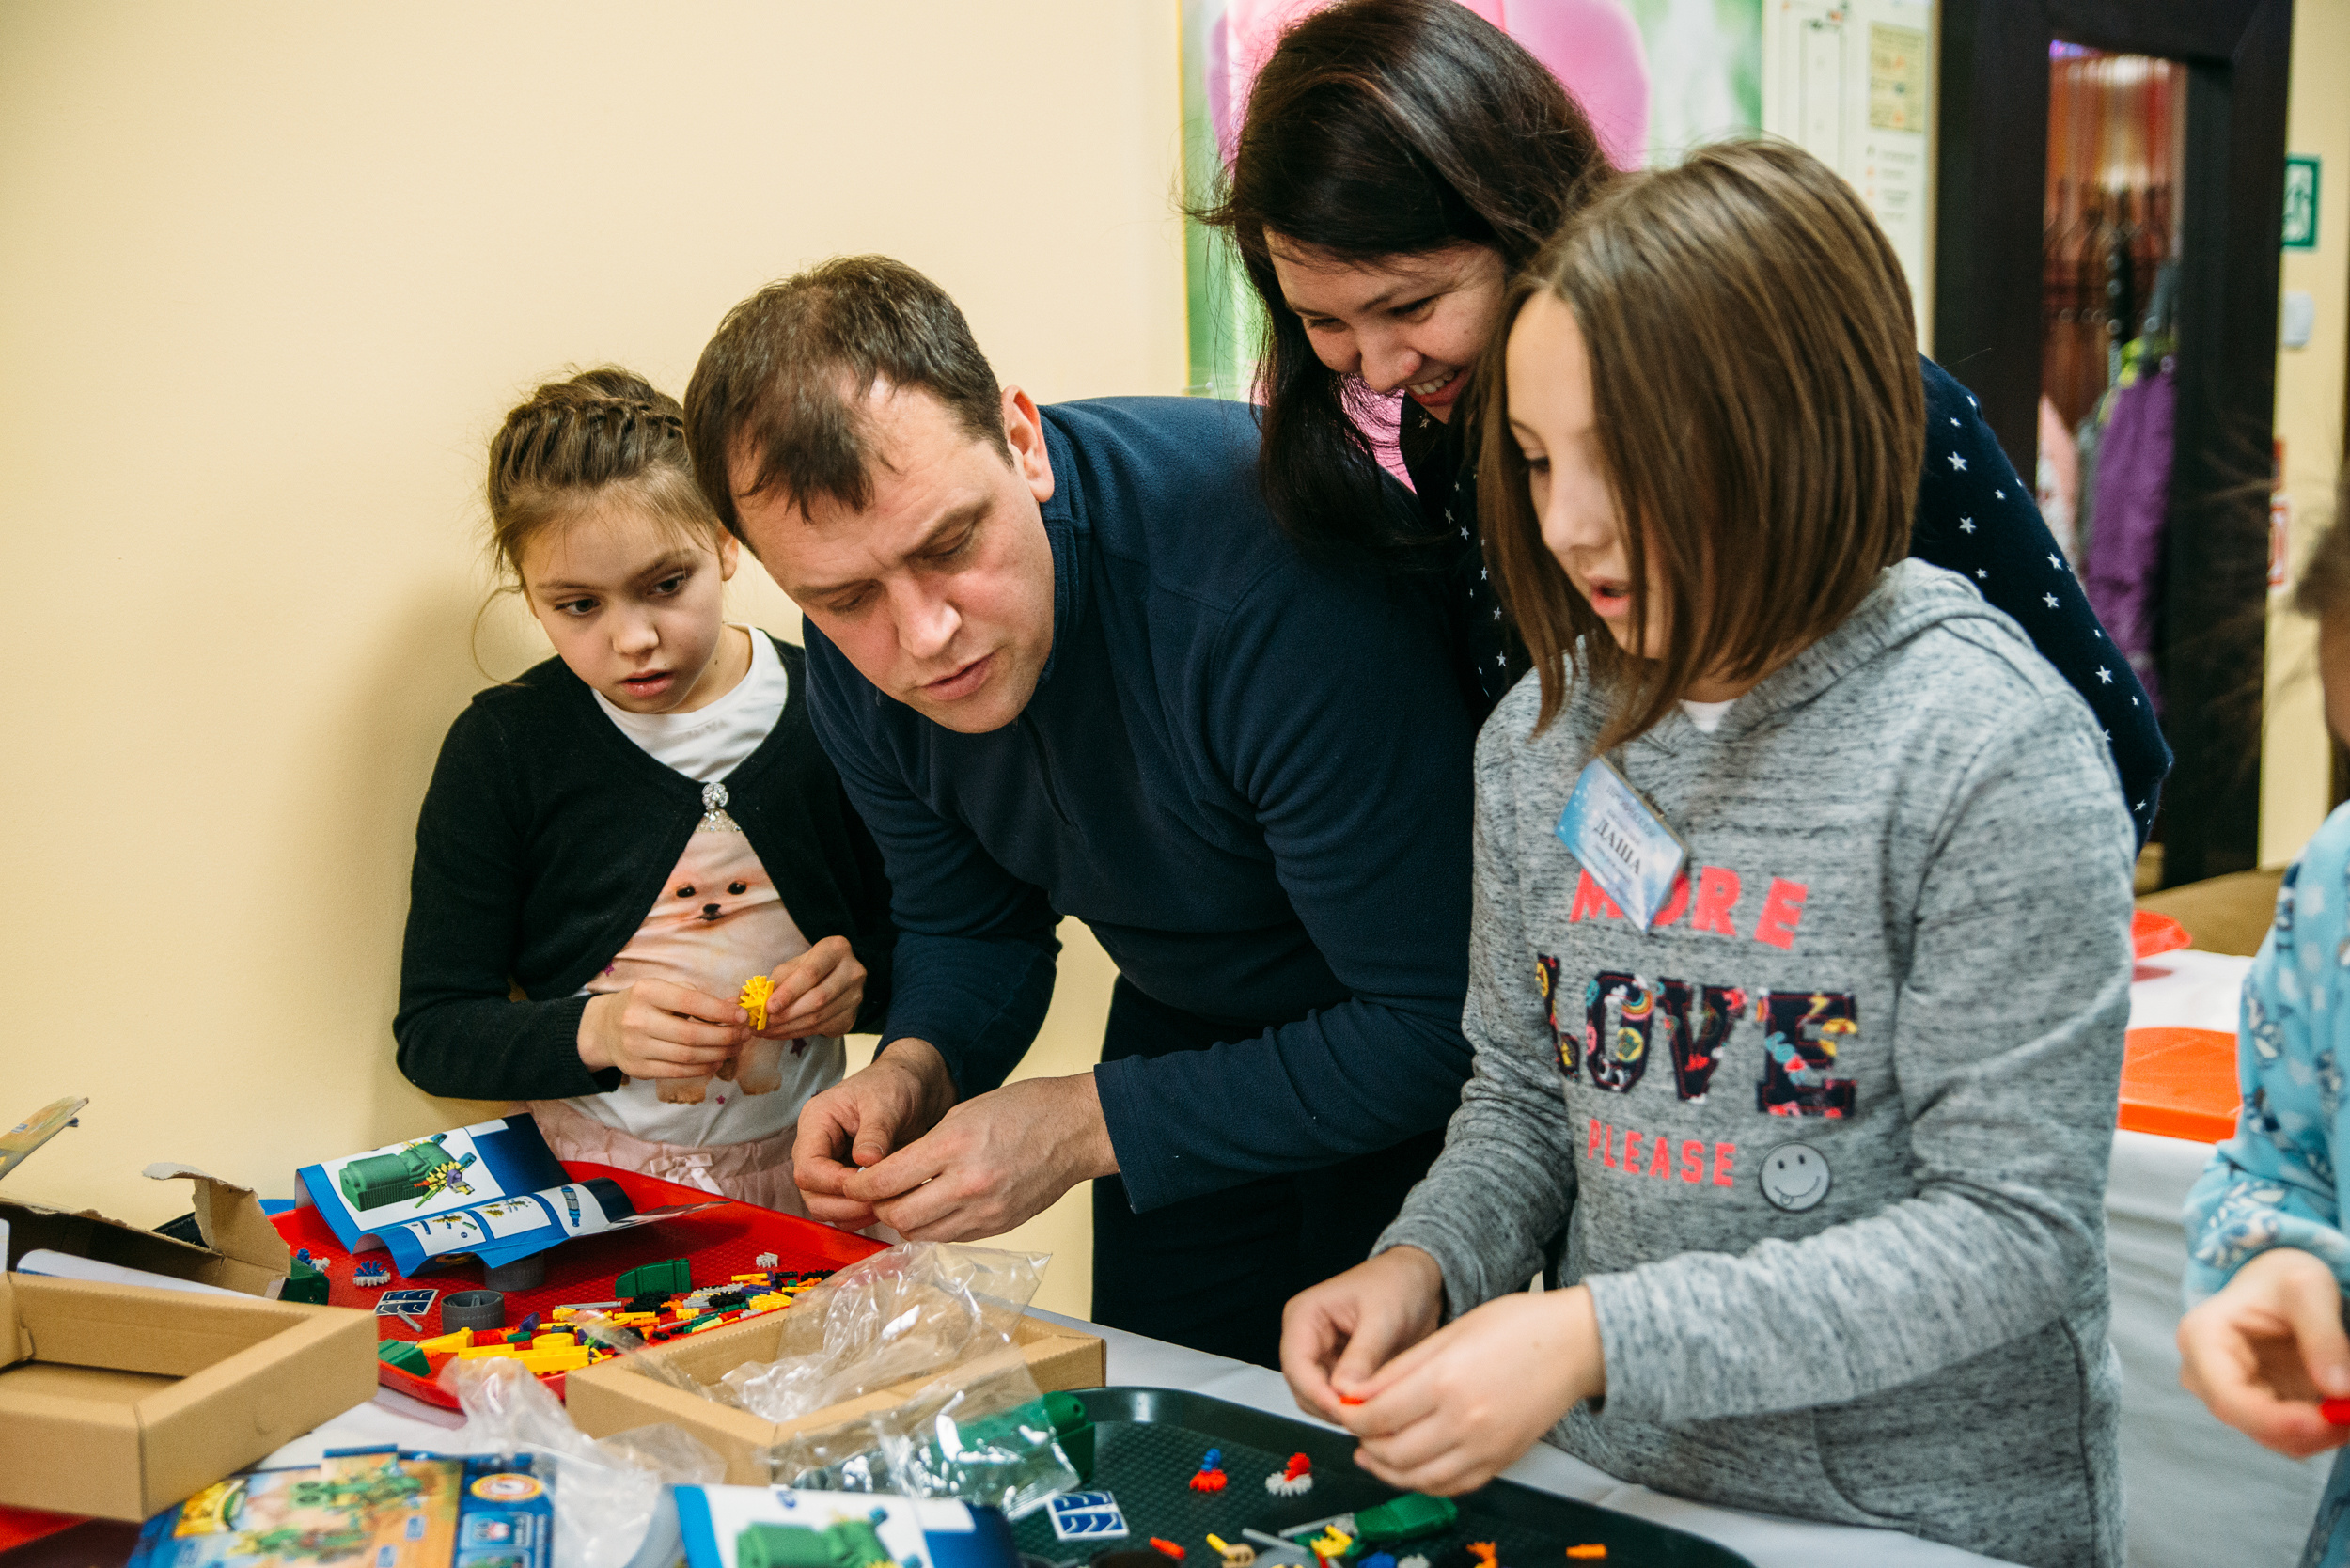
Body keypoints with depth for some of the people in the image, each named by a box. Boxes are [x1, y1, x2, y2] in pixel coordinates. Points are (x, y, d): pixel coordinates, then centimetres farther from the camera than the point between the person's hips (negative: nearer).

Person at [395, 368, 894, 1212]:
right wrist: (594, 1031, -15)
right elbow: (432, 1033, 1)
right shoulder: (503, 747, -2)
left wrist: (862, 981, -9)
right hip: (589, 1189, -1)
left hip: (800, 1173, 2)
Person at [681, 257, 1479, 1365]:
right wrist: (916, 1068, -20)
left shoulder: (1264, 582, -38)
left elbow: (1436, 1029, -32)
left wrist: (1085, 1125, -31)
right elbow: (972, 924, 2)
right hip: (1187, 1025, 6)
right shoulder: (860, 657, -16)